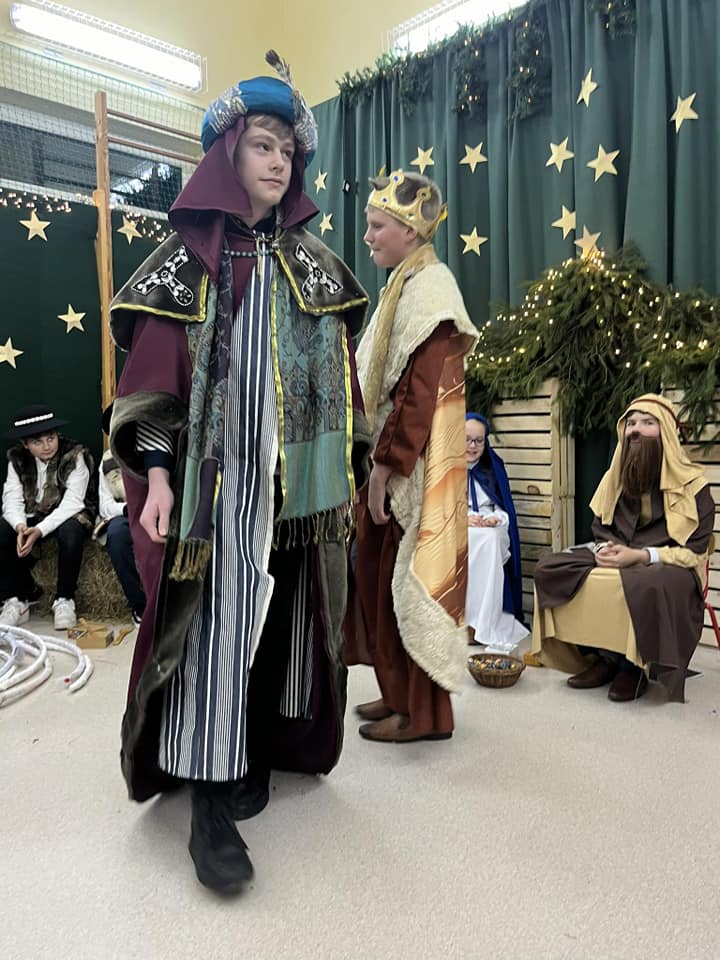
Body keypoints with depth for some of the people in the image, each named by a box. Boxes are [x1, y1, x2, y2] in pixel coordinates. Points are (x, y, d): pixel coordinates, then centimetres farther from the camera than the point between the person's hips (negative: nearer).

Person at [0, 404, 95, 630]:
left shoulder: (75, 455, -17)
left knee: (70, 531, -38)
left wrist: (40, 530, -37)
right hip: (32, 516, 4)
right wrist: (20, 526, -34)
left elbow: (72, 502, -24)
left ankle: (64, 599, -19)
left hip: (67, 515, -4)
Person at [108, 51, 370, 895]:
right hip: (220, 471, -4)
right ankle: (210, 800, 4)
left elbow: (341, 371, 11)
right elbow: (154, 369, -3)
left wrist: (349, 468, 7)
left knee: (287, 616, 9)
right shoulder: (189, 254, 3)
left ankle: (267, 744, 28)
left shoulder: (314, 262, 13)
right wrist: (156, 471, -12)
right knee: (218, 622, -5)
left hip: (302, 475, 4)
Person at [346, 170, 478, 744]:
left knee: (410, 581, -2)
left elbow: (422, 389, -20)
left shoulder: (429, 285, -11)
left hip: (412, 467, -9)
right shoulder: (405, 285, 18)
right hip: (391, 460, 9)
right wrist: (377, 459, 16)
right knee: (384, 578, 13)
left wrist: (387, 464, -20)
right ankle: (400, 693, 26)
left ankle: (424, 712, 11)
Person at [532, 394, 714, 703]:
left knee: (648, 586, -42)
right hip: (615, 560, 6)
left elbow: (694, 551, -10)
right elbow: (599, 529, 14)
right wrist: (602, 549, -10)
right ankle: (603, 658, -9)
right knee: (549, 569, -17)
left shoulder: (692, 484, -7)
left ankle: (634, 667, -13)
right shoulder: (615, 477, 9)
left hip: (670, 566, -5)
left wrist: (640, 555, -23)